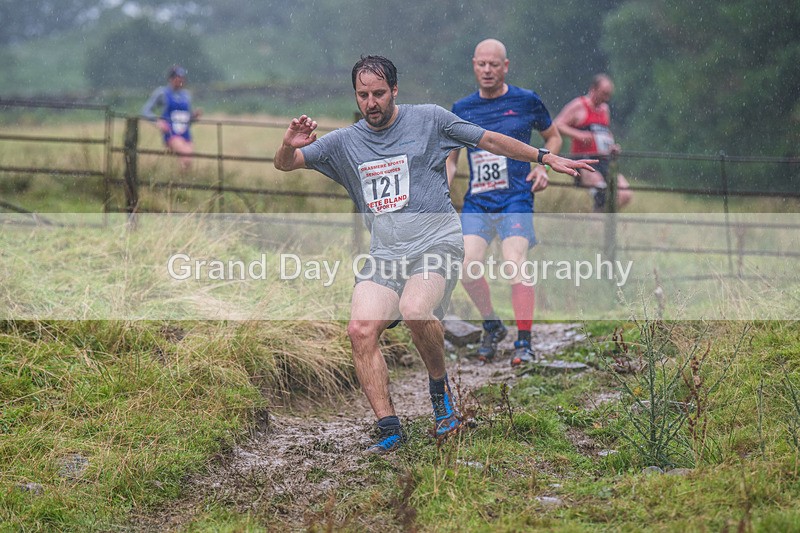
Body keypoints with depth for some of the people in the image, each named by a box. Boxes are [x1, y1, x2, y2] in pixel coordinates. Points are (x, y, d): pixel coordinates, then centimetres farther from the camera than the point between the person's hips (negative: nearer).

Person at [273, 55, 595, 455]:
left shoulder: (428, 119, 5)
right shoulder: (344, 142, 11)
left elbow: (490, 141, 14)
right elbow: (284, 165, 8)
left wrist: (546, 158, 15)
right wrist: (289, 146, -16)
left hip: (437, 242, -3)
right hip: (384, 255, 4)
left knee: (414, 310, -31)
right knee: (361, 330, -19)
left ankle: (439, 386, -3)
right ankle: (389, 429, -13)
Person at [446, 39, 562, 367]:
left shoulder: (526, 101, 5)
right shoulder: (461, 110, 11)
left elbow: (553, 137, 19)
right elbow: (450, 159, 19)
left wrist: (543, 167, 0)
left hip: (515, 199, -3)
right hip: (476, 202, 3)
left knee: (514, 263, -22)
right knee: (468, 268, -14)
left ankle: (524, 343, -15)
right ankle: (493, 327, 12)